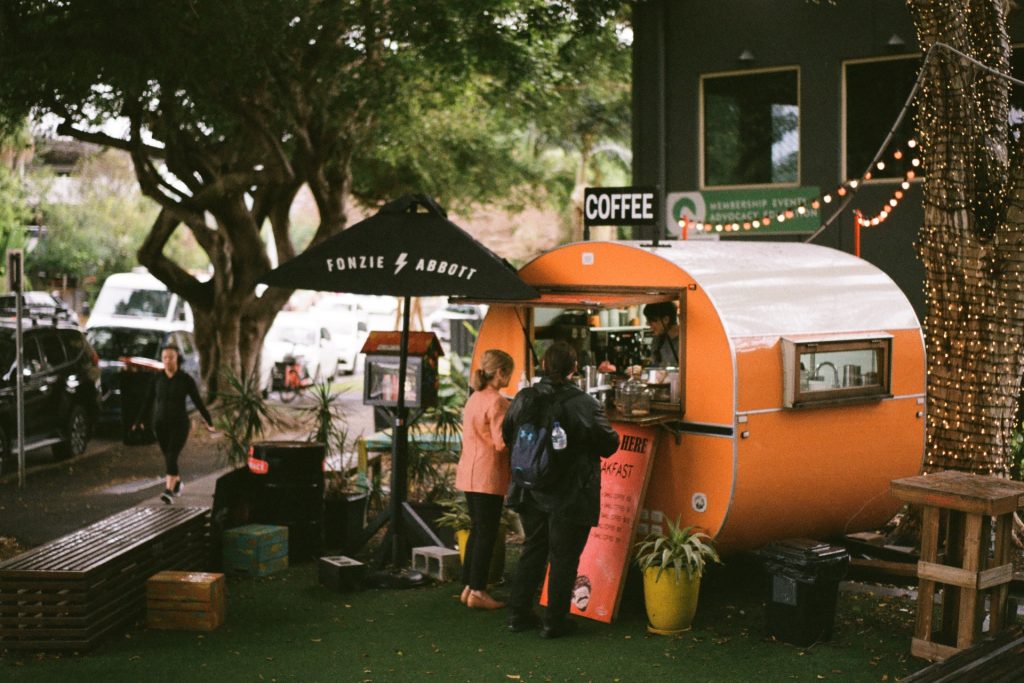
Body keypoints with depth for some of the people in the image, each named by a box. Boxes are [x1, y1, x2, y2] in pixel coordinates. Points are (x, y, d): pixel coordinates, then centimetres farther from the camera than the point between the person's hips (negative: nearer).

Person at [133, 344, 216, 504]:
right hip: (160, 423, 4)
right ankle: (177, 481, 41)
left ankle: (169, 491, -28)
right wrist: (139, 421, 1)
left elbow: (198, 401, -2)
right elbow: (148, 401, 5)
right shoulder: (157, 379, 0)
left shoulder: (186, 379, -7)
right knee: (168, 458, 15)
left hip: (180, 424, -4)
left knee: (171, 457, -19)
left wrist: (209, 421, 1)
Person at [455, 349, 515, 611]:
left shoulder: (474, 398, 13)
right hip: (488, 476, -9)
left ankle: (468, 587, 20)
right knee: (487, 534, -2)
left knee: (477, 531, 16)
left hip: (469, 474, 9)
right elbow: (502, 442, -20)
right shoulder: (496, 401, -16)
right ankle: (477, 592, 1)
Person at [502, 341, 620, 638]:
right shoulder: (584, 404, -19)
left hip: (531, 492, 4)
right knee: (563, 557, 8)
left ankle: (519, 614, 24)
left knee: (533, 550, 19)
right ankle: (554, 622, 14)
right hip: (571, 497, -4)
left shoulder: (524, 399, -5)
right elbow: (609, 445, -8)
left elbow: (508, 435, 11)